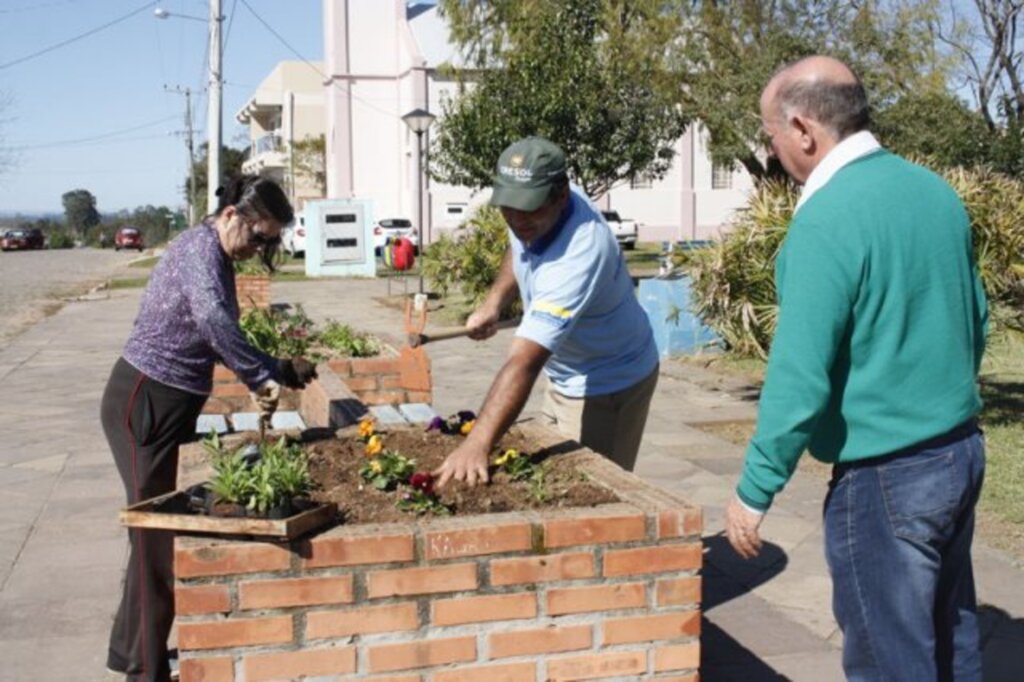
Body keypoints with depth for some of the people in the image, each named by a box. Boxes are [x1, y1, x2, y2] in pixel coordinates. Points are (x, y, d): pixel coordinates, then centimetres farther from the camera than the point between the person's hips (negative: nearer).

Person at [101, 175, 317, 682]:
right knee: (155, 530, -5)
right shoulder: (200, 248, -17)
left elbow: (217, 338, 19)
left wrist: (278, 371, 12)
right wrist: (261, 379, -32)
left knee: (153, 527, 17)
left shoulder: (214, 256, 13)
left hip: (163, 404, 10)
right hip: (142, 402, -10)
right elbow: (212, 320, -37)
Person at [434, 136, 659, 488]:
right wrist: (494, 303, -2)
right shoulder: (535, 211, -14)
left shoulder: (578, 256, -40)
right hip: (564, 377, 9)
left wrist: (477, 444, -57)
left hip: (608, 385, -9)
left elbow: (523, 363, -49)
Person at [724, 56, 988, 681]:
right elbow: (977, 319, 14)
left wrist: (755, 490, -13)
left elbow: (800, 378, -23)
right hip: (962, 450, 8)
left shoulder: (827, 219, -21)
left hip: (886, 475, -8)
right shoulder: (936, 190, 4)